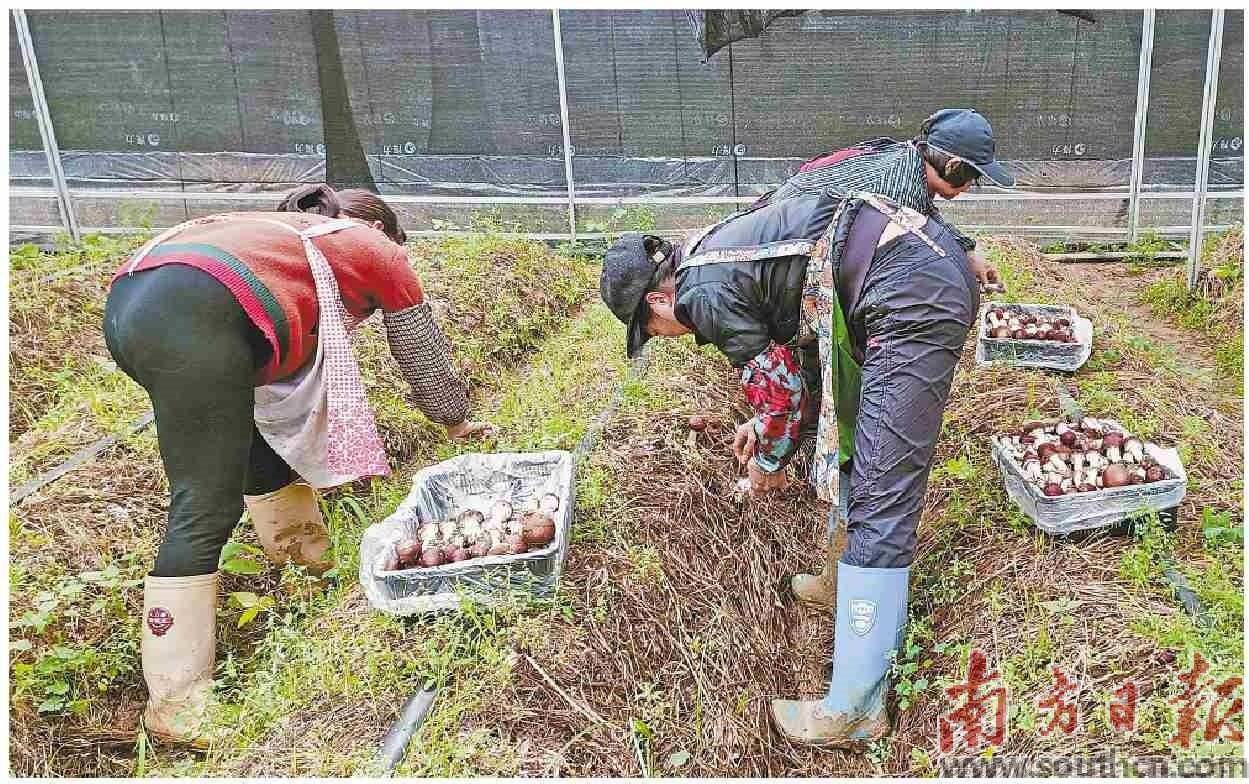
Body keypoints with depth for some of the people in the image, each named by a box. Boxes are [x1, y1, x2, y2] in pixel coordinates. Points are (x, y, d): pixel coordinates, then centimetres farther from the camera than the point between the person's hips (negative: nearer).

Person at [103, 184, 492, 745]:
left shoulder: (288, 236, 40)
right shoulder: (378, 250, 23)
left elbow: (303, 349, 47)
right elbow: (426, 360, 31)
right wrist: (456, 421, 48)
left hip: (128, 301, 9)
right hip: (196, 318, -9)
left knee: (262, 436, 25)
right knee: (205, 512, -5)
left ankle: (307, 561, 42)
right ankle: (175, 706, 0)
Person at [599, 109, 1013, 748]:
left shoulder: (700, 291, -4)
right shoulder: (727, 247, 26)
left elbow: (780, 385, 0)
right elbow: (796, 355, 33)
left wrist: (768, 462, 18)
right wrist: (763, 422, 33)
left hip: (911, 295, -11)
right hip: (939, 259, 11)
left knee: (879, 502, -9)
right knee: (855, 437, 25)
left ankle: (854, 711, -1)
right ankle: (847, 581, 44)